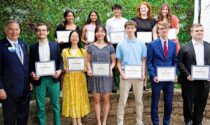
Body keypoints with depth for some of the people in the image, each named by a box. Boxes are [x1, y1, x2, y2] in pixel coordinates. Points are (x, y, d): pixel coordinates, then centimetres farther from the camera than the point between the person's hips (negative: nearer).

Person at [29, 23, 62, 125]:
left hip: (53, 79, 0)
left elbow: (60, 60, 6)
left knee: (55, 105, 10)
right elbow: (31, 64, 7)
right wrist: (32, 73, -11)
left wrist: (59, 70, -11)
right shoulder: (33, 47, 4)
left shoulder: (55, 45, 4)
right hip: (39, 80, 0)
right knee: (40, 106, 7)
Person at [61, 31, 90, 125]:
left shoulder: (83, 51, 6)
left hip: (80, 77, 1)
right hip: (69, 77, 0)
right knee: (71, 98, 2)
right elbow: (62, 64, 5)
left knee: (80, 97, 5)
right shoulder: (65, 51, 5)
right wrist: (65, 69, -15)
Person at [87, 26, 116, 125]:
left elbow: (113, 61, 7)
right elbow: (88, 61, 7)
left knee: (106, 99, 5)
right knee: (96, 99, 4)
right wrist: (89, 70, -11)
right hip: (94, 75, 0)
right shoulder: (91, 46, 5)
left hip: (106, 76, 0)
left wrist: (110, 69, -12)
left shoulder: (110, 47, 4)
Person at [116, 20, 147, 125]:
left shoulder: (141, 44, 5)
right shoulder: (121, 44, 3)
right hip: (125, 74, -1)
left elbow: (143, 60, 6)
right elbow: (118, 61, 4)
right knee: (122, 100, 2)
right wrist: (121, 73, -9)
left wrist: (143, 73, -6)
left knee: (139, 100, 9)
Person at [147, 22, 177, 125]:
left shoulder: (173, 44, 7)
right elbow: (149, 62, -4)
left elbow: (175, 61, 11)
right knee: (155, 102, 9)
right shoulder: (152, 44, -4)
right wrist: (153, 76, -13)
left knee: (169, 103, 10)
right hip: (157, 78, -3)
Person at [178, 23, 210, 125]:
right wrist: (187, 75, -14)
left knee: (201, 104, 11)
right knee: (188, 103, 10)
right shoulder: (185, 47, -3)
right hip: (189, 81, -2)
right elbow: (179, 62, -5)